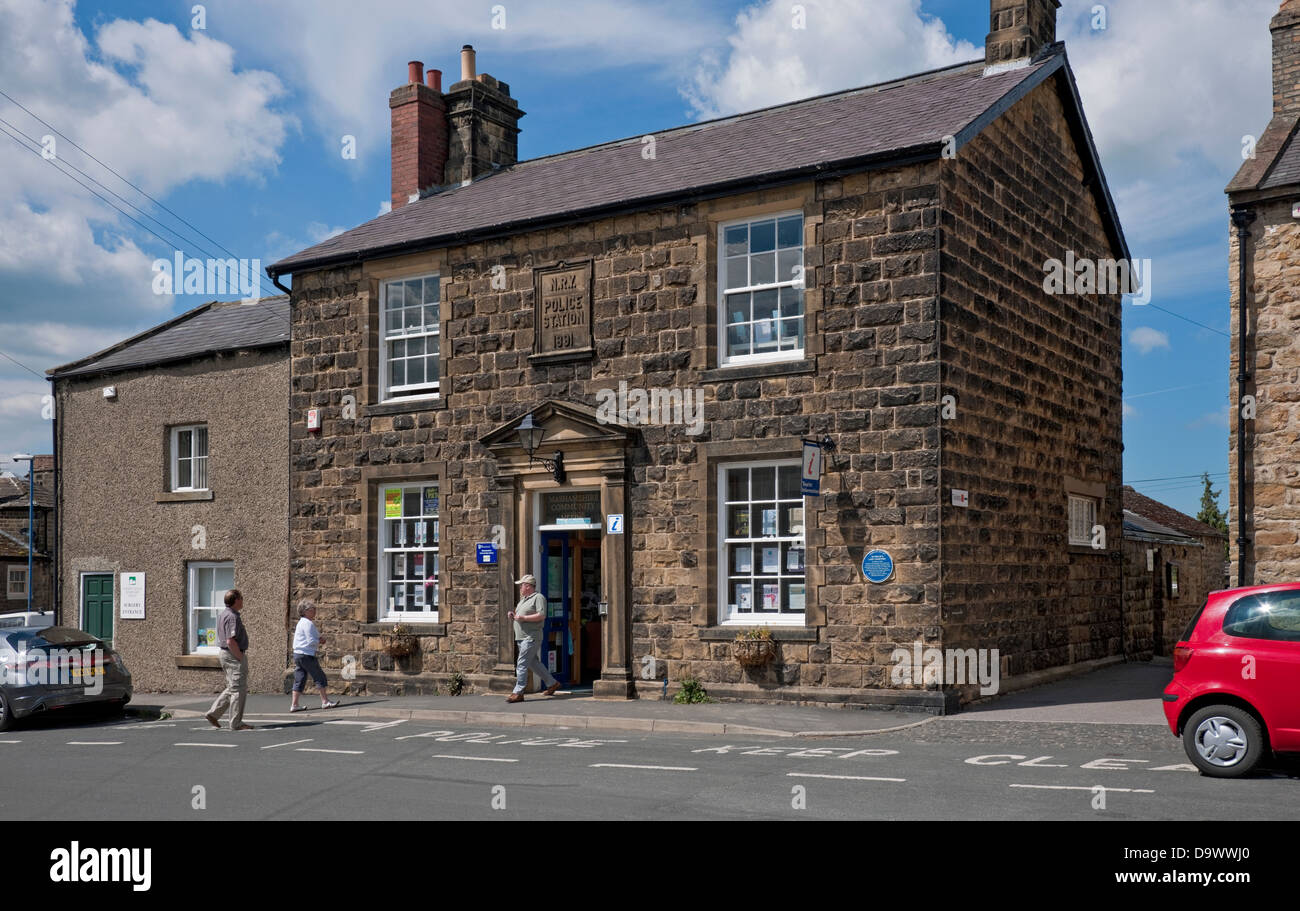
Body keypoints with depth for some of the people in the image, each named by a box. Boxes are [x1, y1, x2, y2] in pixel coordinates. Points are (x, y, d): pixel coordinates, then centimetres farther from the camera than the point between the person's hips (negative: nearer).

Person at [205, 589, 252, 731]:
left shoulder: (222, 615, 14)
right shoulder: (232, 617, -19)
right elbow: (231, 641, -26)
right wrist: (241, 657, -17)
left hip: (225, 654, 10)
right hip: (234, 656, -10)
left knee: (231, 688, 18)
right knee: (238, 689, -4)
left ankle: (213, 713, 15)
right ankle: (236, 723, 0)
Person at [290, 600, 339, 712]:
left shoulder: (301, 622, 19)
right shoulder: (308, 623, -12)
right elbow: (311, 641, -18)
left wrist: (319, 639, 10)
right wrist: (320, 641, 0)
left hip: (297, 654, 9)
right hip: (306, 655, -9)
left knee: (299, 680, 7)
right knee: (319, 677, -1)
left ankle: (294, 705, 4)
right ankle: (325, 701, 2)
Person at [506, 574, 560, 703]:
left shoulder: (538, 597, -10)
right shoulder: (523, 599, 20)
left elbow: (542, 615, -20)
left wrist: (523, 618, -23)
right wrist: (513, 614, 9)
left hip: (531, 637, -10)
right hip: (522, 638, 10)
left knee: (522, 664, -12)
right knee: (533, 663, 15)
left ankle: (518, 693, -10)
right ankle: (552, 683, 26)